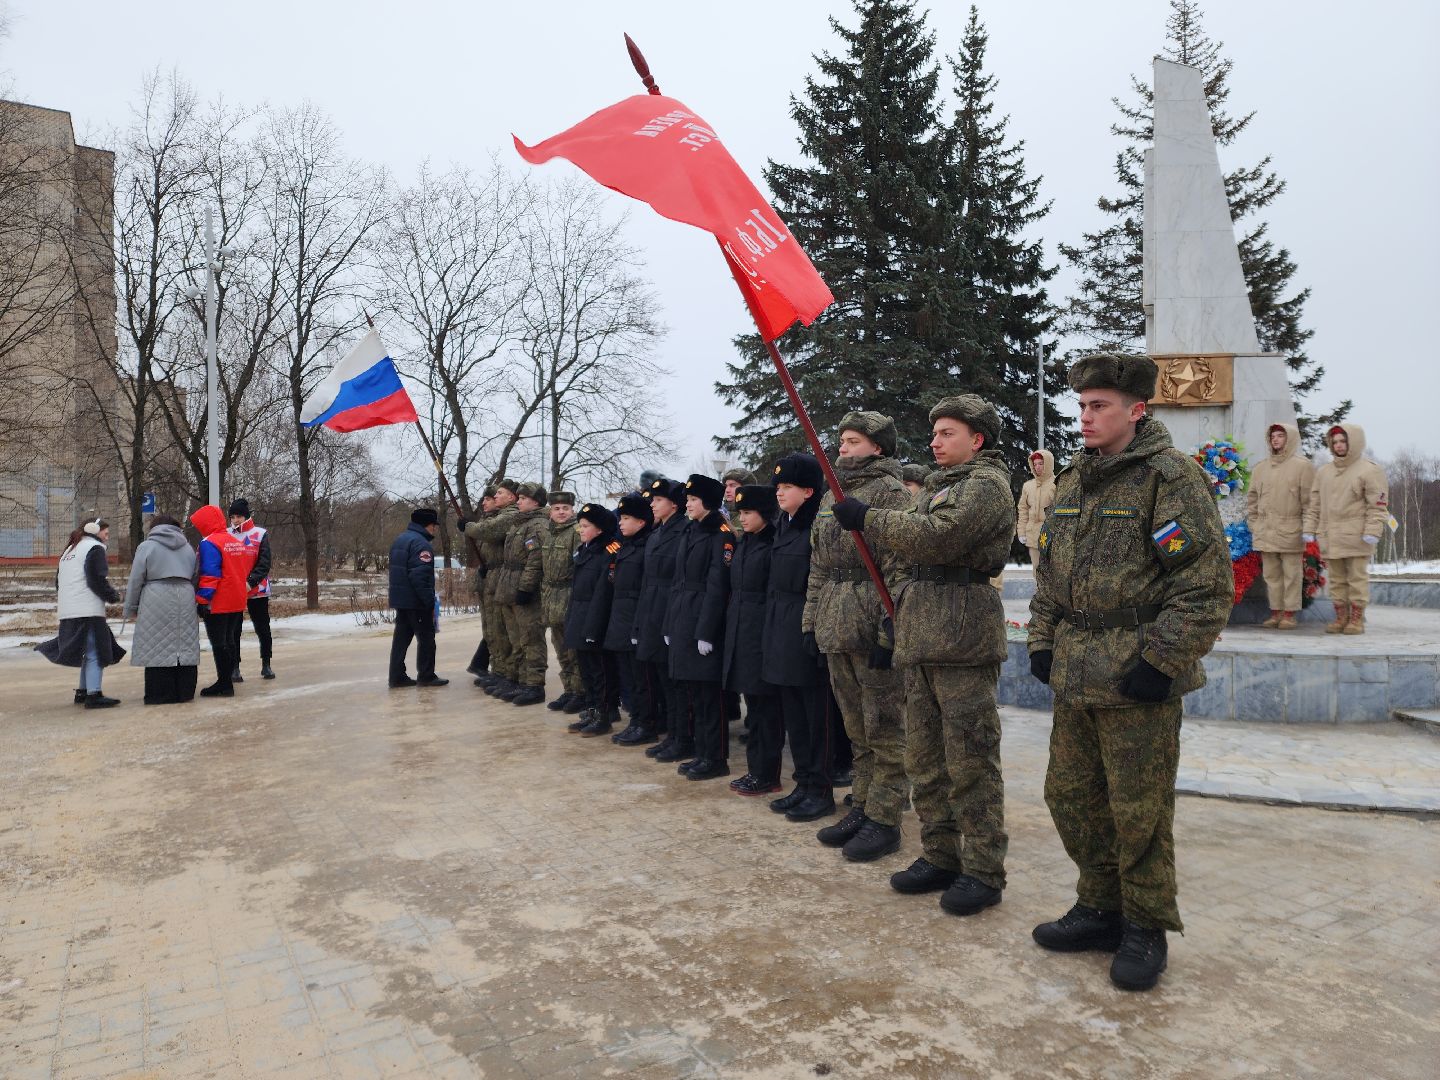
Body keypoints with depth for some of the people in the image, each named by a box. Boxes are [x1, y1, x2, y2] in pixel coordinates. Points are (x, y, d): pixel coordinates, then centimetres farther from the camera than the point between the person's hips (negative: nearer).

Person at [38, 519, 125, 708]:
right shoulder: (95, 548, -5)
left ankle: (82, 692, 20)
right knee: (95, 652, -8)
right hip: (88, 610, -9)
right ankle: (93, 695, -12)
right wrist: (113, 596, -4)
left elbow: (58, 580, 23)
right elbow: (97, 579, -15)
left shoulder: (69, 550, 23)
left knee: (89, 652, 17)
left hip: (68, 612, 9)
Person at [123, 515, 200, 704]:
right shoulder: (187, 548, 17)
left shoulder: (146, 547, 3)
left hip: (157, 601, -4)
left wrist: (131, 609, 7)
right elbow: (195, 578, 17)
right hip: (185, 599, 4)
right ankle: (184, 692, 9)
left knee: (158, 648, -1)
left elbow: (136, 580, 1)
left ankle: (160, 694, 0)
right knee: (185, 645, 6)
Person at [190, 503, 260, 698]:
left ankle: (224, 684, 2)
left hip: (217, 604, -8)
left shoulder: (209, 543, -14)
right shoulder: (237, 542, 11)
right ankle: (227, 680, 21)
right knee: (228, 640, 15)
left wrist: (202, 600, -19)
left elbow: (209, 575, -21)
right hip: (237, 602, 8)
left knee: (218, 643, -1)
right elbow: (244, 569, 16)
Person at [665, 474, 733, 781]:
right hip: (683, 623, 8)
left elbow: (717, 586, -15)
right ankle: (702, 754, 23)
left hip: (704, 623, -8)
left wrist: (706, 632, -18)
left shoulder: (721, 535, -10)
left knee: (708, 694, -2)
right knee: (690, 691, 12)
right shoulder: (689, 534, 15)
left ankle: (716, 758, 8)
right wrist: (670, 625, 14)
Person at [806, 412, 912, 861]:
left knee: (884, 729, 2)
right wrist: (811, 621, 14)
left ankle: (884, 820, 11)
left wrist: (889, 629, -20)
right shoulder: (832, 496, 16)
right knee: (857, 727, 16)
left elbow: (901, 567, -16)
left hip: (873, 628, -8)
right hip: (836, 630, 8)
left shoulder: (889, 492, -9)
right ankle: (861, 807, 27)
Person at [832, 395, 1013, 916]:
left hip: (963, 637, -9)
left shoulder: (987, 482, -5)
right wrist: (900, 615, 17)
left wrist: (867, 518, -14)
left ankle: (983, 872, 8)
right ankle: (940, 857, 24)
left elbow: (937, 537, -21)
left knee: (969, 761, -3)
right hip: (921, 637, 9)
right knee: (924, 756, 12)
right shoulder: (942, 485, 24)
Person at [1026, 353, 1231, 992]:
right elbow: (1049, 570, 20)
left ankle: (1145, 929, 23)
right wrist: (1042, 641, 11)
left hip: (1137, 681, -7)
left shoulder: (1170, 476, -10)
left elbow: (1209, 584, -15)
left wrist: (1160, 660, -17)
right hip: (1075, 676, 8)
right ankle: (1100, 910, 33)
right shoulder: (1074, 480, 13)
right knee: (1070, 796, 14)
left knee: (1138, 812, 3)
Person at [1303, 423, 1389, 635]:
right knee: (1337, 579, 9)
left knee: (1357, 577, -1)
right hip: (1329, 536, 5)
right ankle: (1341, 618, 15)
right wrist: (1309, 530, 9)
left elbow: (1378, 505, -7)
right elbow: (1314, 504, 16)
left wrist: (1372, 532, -15)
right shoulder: (1323, 471, 15)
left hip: (1356, 536, -5)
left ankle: (1357, 620, 6)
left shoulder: (1369, 470, -2)